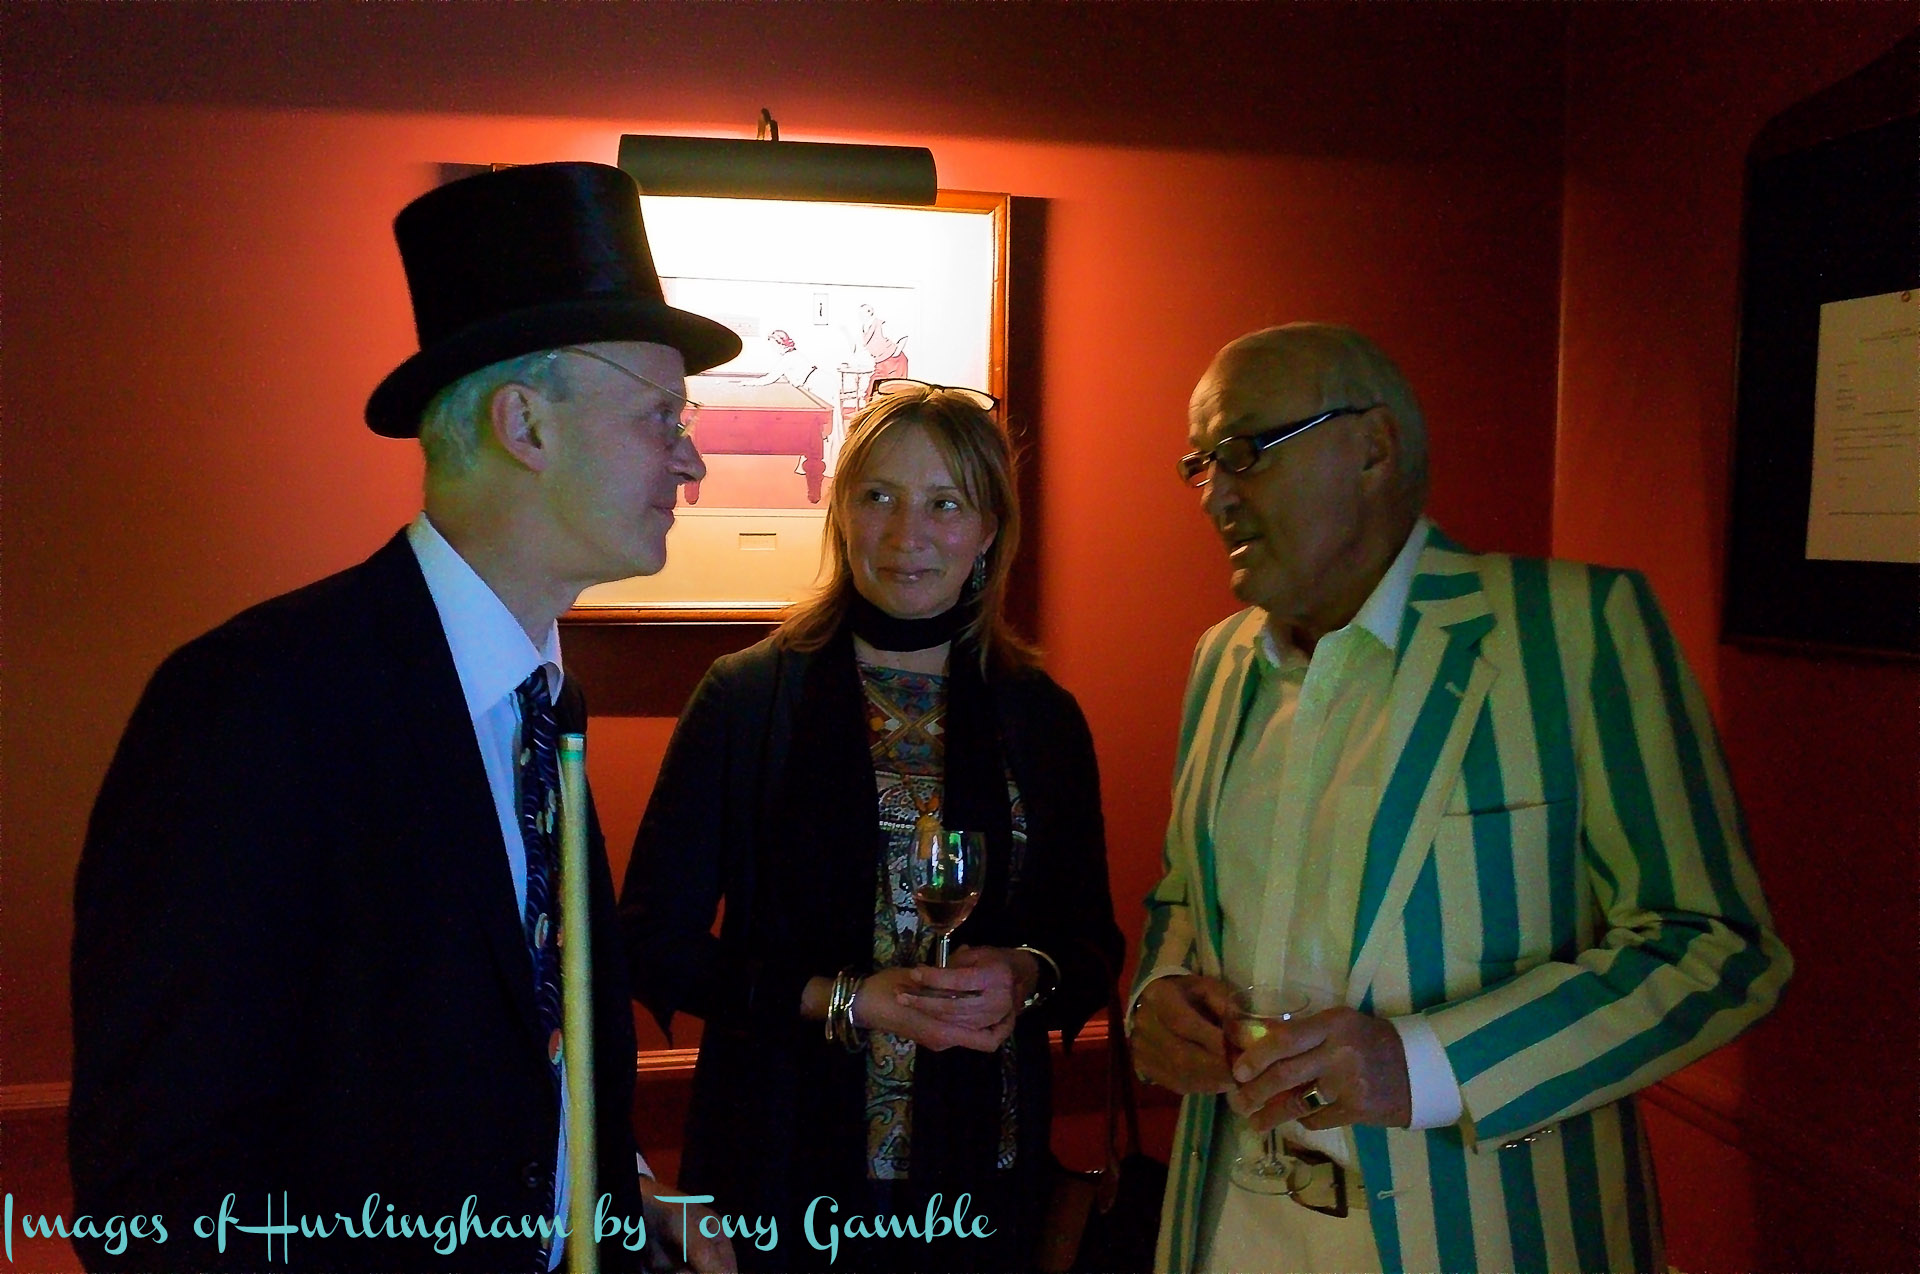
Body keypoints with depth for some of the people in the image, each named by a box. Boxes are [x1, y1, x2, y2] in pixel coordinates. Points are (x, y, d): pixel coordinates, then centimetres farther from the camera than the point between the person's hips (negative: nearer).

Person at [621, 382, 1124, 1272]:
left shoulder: (1041, 716, 1)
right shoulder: (745, 697, -6)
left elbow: (1093, 947, 7)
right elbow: (655, 939, -7)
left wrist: (1025, 978, -15)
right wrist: (840, 1000, -17)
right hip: (784, 1161, -2)